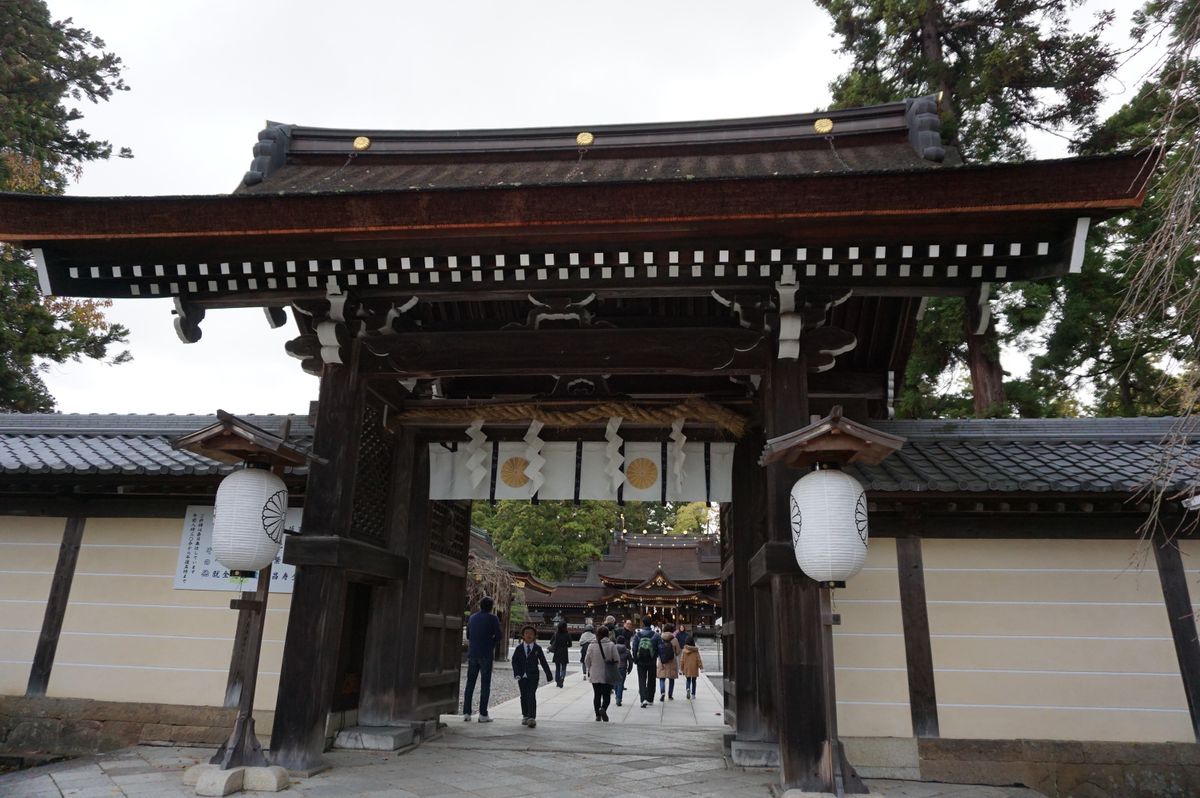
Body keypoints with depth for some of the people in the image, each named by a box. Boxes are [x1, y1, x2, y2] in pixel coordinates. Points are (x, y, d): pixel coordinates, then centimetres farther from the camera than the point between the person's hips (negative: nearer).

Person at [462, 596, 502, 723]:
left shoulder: (472, 618, 9)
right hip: (486, 654, -4)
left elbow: (468, 636, 15)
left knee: (470, 683, 10)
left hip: (472, 654, 4)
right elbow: (499, 635, -6)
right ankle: (483, 714, -1)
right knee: (485, 685, 1)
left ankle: (466, 713, 9)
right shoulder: (493, 618, -7)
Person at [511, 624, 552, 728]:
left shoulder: (537, 648, 0)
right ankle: (525, 716, 23)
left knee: (531, 696, -10)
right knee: (524, 696, 10)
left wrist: (549, 675, 5)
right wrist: (516, 674, -14)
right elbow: (514, 661, -1)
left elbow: (543, 662, 4)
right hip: (522, 676, 2)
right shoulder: (519, 648, 2)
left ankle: (532, 717, -12)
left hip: (533, 676, -2)